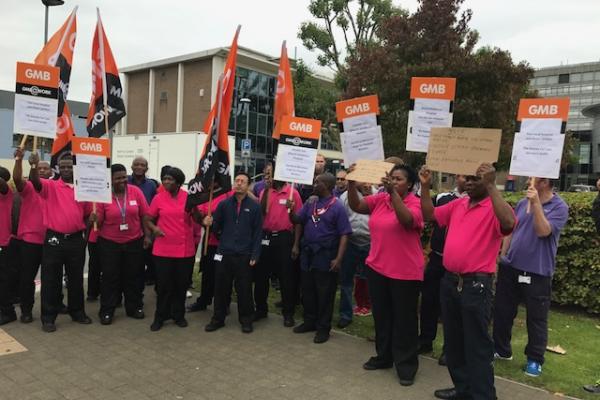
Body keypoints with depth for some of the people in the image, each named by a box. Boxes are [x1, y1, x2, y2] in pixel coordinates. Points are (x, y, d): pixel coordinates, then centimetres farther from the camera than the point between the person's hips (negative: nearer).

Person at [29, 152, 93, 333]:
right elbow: (35, 181, -23)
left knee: (76, 278, 13)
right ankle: (48, 318, 15)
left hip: (76, 239, 3)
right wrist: (34, 166, -41)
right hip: (54, 238, -3)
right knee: (51, 279, 5)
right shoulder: (50, 186, -1)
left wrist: (85, 230, 6)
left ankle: (78, 312, 27)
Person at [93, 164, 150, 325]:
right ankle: (106, 311, 18)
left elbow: (144, 215, 1)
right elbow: (98, 221, -7)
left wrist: (147, 235, -1)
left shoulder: (136, 191, -5)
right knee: (110, 277, 6)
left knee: (133, 276, 13)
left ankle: (134, 307, 27)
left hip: (134, 242, 2)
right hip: (109, 243, -2)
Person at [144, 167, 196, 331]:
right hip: (163, 250, -1)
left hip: (186, 250, 1)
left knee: (182, 285, 11)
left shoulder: (188, 197, 0)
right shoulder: (158, 198, -2)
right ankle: (160, 317, 21)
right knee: (163, 285, 5)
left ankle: (179, 315, 27)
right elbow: (147, 219, 7)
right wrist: (154, 228, -13)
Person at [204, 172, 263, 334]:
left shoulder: (254, 206, 0)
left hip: (244, 256, -2)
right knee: (221, 288, 10)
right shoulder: (224, 204, 4)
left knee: (244, 289, 6)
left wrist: (255, 255, -5)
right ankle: (218, 318, 25)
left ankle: (246, 319, 22)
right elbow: (216, 227, 5)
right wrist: (209, 223, -18)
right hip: (224, 253, 2)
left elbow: (257, 233, 0)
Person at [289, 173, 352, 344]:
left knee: (324, 294, 4)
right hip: (307, 254, 6)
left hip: (325, 257, -6)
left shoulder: (337, 207, -11)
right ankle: (309, 321, 32)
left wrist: (338, 259, -19)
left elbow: (344, 234, -13)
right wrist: (291, 210, -11)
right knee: (307, 291, 16)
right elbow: (297, 221, 10)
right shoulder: (310, 203, 8)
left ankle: (323, 328, 16)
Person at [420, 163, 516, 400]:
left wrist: (491, 186, -31)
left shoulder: (494, 208, -10)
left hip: (476, 285, -8)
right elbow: (430, 215, 16)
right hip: (449, 281, 8)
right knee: (453, 340, 19)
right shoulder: (457, 205, 11)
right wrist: (425, 186, 4)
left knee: (476, 345, 1)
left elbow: (508, 223, -31)